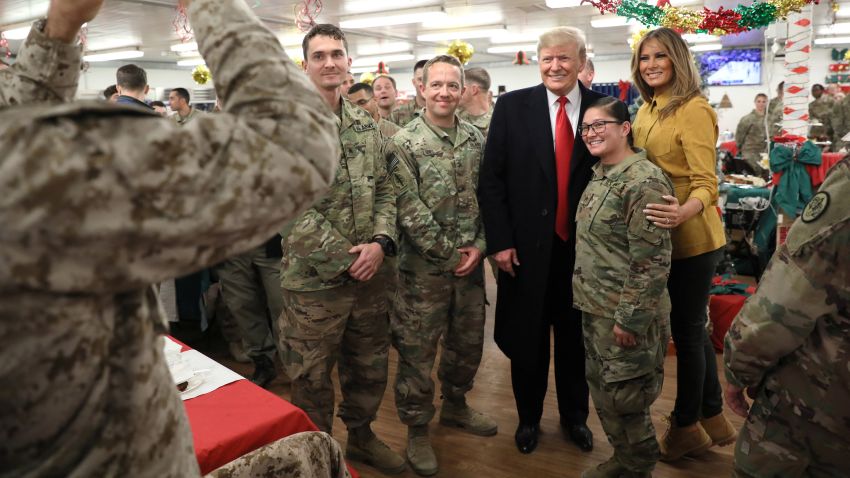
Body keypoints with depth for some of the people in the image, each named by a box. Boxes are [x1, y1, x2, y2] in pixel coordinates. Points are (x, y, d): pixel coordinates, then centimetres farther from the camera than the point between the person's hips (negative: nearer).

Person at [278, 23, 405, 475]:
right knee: (312, 377, 10)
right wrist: (345, 258, -16)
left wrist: (380, 244, -8)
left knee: (370, 365, 19)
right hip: (313, 277, -5)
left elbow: (383, 190, 9)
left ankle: (361, 435, 42)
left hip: (369, 273, 5)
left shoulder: (366, 125, 8)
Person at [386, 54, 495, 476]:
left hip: (470, 262, 5)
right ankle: (417, 430, 23)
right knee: (417, 350, 5)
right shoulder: (404, 142, -9)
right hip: (424, 266, -5)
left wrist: (479, 246, -6)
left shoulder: (476, 139, 6)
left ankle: (455, 405, 42)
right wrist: (447, 252, -12)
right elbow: (409, 209, -13)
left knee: (468, 341, 18)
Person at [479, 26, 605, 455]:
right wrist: (500, 241, -9)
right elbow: (491, 179, -4)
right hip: (527, 244, -1)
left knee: (576, 335, 16)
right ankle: (528, 417, 35)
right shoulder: (512, 106, -3)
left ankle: (574, 415, 38)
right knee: (527, 337, 12)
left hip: (583, 246, 1)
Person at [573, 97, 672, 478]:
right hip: (594, 308, 9)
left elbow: (652, 261, -22)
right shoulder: (601, 174, 9)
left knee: (624, 399, 6)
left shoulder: (643, 181, -19)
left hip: (625, 315, -8)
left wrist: (629, 319, -20)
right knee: (602, 393, 19)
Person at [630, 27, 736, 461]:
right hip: (661, 236, 8)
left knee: (685, 329, 5)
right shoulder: (647, 109, 9)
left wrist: (685, 211, -42)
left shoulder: (694, 109, -16)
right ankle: (713, 417, 35)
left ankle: (686, 426, 24)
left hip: (690, 238, -8)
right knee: (691, 326, 18)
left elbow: (706, 182, -24)